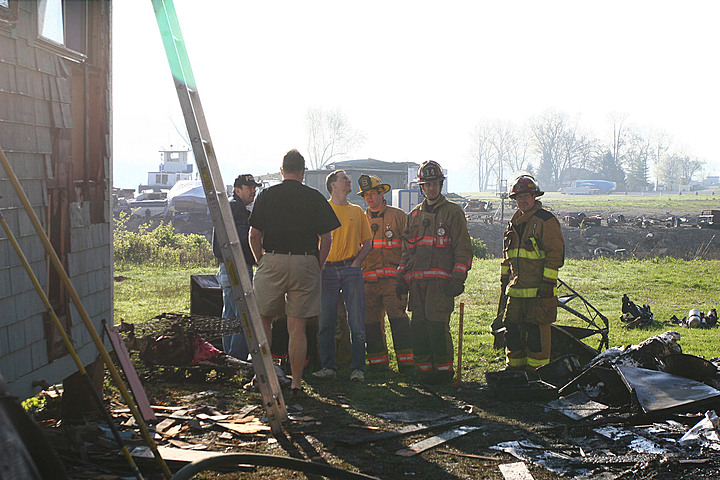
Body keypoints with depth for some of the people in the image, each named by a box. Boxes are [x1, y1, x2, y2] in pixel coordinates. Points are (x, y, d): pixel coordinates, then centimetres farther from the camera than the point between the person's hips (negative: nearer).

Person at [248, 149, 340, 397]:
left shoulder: (266, 195, 4)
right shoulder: (315, 197, 3)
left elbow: (254, 235, 1)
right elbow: (326, 239, 2)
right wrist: (318, 266, 12)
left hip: (272, 262, 0)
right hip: (305, 263, 0)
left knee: (263, 318, 15)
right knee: (297, 326, 3)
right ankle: (296, 383, 6)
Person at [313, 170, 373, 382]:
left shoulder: (357, 212, 14)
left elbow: (367, 243, 15)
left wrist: (356, 262, 1)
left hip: (351, 269, 1)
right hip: (327, 270, -1)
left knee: (357, 322, -3)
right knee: (326, 321, -1)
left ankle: (357, 368, 3)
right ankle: (328, 366, 8)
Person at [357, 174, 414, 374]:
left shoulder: (398, 216, 5)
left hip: (393, 278, -4)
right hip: (368, 280, 4)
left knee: (398, 317, -13)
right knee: (371, 321, 4)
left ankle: (406, 362, -11)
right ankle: (378, 361, 13)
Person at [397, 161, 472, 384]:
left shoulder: (453, 212, 4)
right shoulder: (414, 215, 20)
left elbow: (463, 249, -1)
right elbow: (407, 250, 23)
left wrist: (457, 279, -9)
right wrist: (402, 278, 15)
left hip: (441, 280, -5)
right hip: (417, 280, 5)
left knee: (437, 325, -11)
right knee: (418, 325, 4)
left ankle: (444, 369, -1)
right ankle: (423, 368, 12)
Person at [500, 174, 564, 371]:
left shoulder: (546, 220, -7)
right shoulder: (515, 222, 17)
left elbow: (555, 253, -11)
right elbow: (507, 256, 25)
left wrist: (548, 283, -15)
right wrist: (504, 280, 20)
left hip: (539, 289, -7)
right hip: (516, 288, 7)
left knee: (536, 332, -5)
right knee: (512, 329, 10)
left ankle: (537, 369, 4)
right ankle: (515, 368, 22)